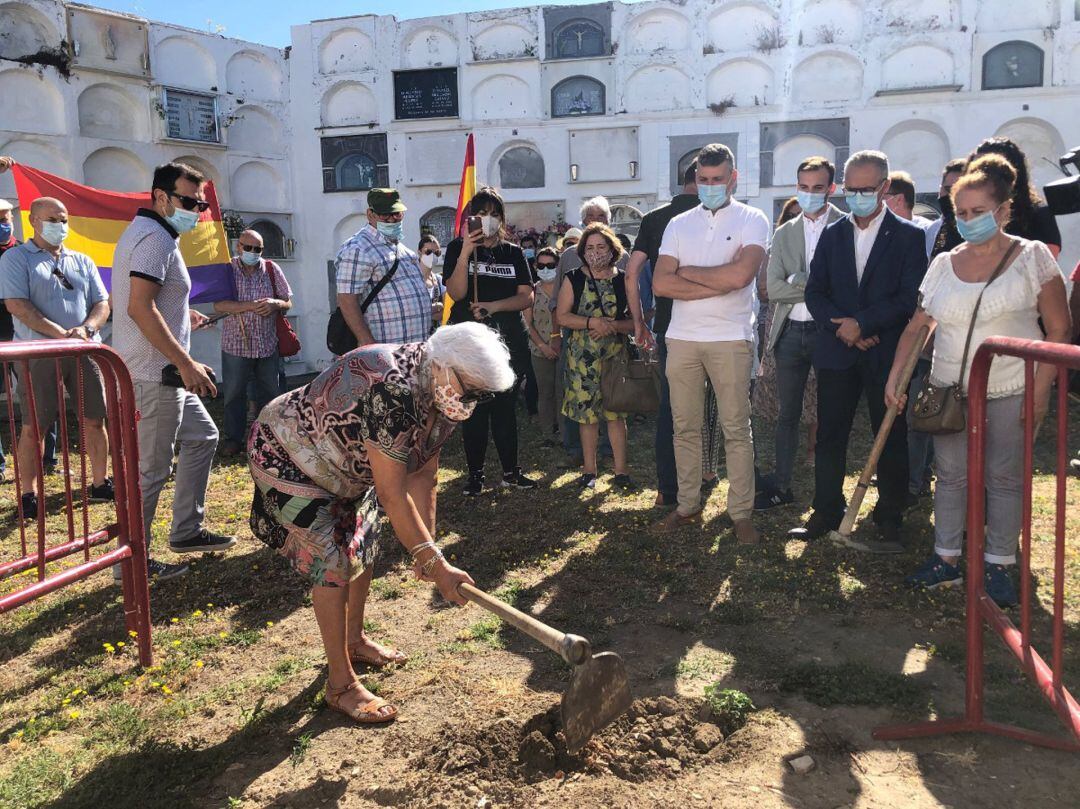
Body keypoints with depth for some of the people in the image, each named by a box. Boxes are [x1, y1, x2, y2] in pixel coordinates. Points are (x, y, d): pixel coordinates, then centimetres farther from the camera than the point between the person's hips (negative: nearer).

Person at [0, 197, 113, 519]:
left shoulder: (82, 261, 16)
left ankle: (100, 484, 20)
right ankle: (29, 495, 8)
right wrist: (63, 334, -18)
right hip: (39, 355, -4)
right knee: (33, 427, -1)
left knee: (95, 420, 7)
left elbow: (101, 303, 11)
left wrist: (86, 329, -10)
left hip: (85, 351, 4)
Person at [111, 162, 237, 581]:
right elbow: (140, 308, -25)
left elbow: (125, 303, 23)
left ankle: (187, 531, 26)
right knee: (151, 468, -3)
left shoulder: (143, 233, 18)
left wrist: (181, 315, 23)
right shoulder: (155, 237, -15)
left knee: (202, 437, 19)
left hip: (162, 375, 11)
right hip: (153, 376, -11)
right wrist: (186, 364, -24)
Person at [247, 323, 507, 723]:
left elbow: (422, 477, -5)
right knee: (333, 562, -12)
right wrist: (435, 562, -33)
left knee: (363, 546, 15)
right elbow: (392, 495, -37)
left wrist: (427, 549, -9)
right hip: (286, 458, -9)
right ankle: (341, 686, 0)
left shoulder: (439, 395, -10)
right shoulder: (392, 390, -40)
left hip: (338, 464, 9)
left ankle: (354, 641, 38)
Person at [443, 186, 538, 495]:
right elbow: (456, 293, -9)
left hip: (509, 339, 2)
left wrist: (492, 306, -12)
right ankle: (475, 474, 8)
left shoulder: (513, 252, 11)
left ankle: (511, 471, 15)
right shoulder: (457, 248, 4)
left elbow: (526, 297, 2)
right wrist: (466, 252, -17)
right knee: (474, 407, 0)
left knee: (505, 405, 6)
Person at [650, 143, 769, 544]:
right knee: (685, 427, 8)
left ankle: (741, 513, 10)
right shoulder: (679, 224, 12)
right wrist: (717, 284, -9)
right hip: (681, 338, 4)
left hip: (730, 339, -4)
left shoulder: (752, 220, 1)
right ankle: (688, 506, 19)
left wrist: (687, 272, -4)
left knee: (737, 428, 1)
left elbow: (740, 275, -17)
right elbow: (660, 284, -1)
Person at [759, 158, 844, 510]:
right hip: (791, 332, 4)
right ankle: (780, 486, 21)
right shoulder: (784, 234, 11)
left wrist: (798, 282, -14)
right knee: (787, 414, 11)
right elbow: (773, 289, 0)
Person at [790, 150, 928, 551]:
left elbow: (911, 297, -9)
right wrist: (840, 327, -10)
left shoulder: (909, 236, 0)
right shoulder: (832, 235, 11)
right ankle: (826, 514, 19)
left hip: (886, 354, -3)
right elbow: (815, 291, 6)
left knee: (891, 440, 5)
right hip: (837, 353, 3)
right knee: (829, 437, 7)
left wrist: (862, 323, -16)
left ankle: (889, 525, 15)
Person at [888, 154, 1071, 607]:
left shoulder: (1032, 257, -4)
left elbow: (1059, 330, -4)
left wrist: (1040, 392, -11)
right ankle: (946, 560, 20)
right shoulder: (943, 264, 6)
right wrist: (894, 379, -2)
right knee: (950, 476, 9)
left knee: (1005, 478, 5)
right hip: (951, 391, 3)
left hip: (1010, 392, -3)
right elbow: (916, 328, 8)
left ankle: (998, 566, 18)